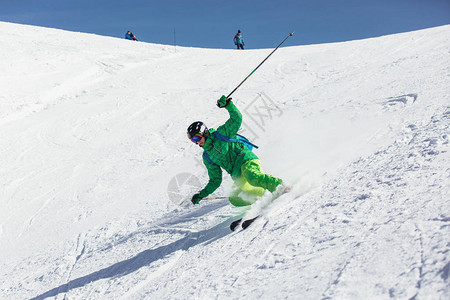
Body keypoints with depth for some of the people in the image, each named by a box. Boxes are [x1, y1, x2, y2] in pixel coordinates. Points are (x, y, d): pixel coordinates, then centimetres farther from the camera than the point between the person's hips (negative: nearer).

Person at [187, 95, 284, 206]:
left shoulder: (220, 135, 3)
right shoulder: (207, 157, 17)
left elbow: (237, 118, -7)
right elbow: (215, 180, 20)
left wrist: (228, 104, -21)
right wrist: (202, 194, 12)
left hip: (247, 160, -6)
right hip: (238, 176, 6)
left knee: (252, 178, -38)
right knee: (235, 199, -17)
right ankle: (265, 190, -5)